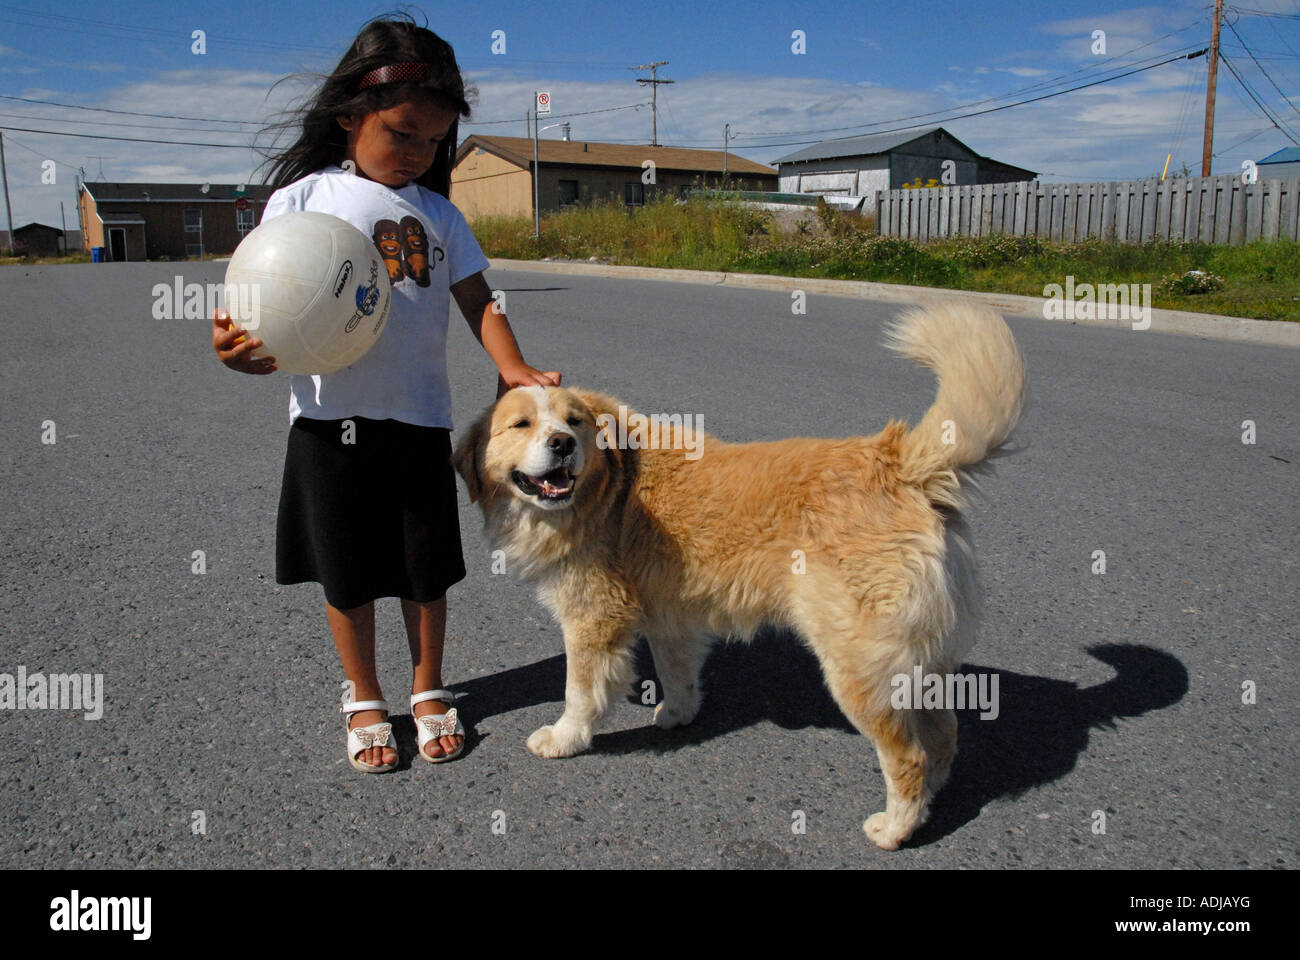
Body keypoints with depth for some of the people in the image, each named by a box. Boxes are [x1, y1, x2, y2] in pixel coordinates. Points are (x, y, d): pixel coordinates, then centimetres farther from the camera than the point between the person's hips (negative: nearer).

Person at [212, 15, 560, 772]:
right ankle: (365, 702, 30)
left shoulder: (438, 213, 9)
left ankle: (430, 692, 32)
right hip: (332, 422, -2)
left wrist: (514, 367, -13)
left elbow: (478, 302, 5)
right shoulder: (304, 198, -1)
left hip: (421, 419, 2)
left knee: (427, 571, 11)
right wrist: (239, 347, -26)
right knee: (349, 576, 10)